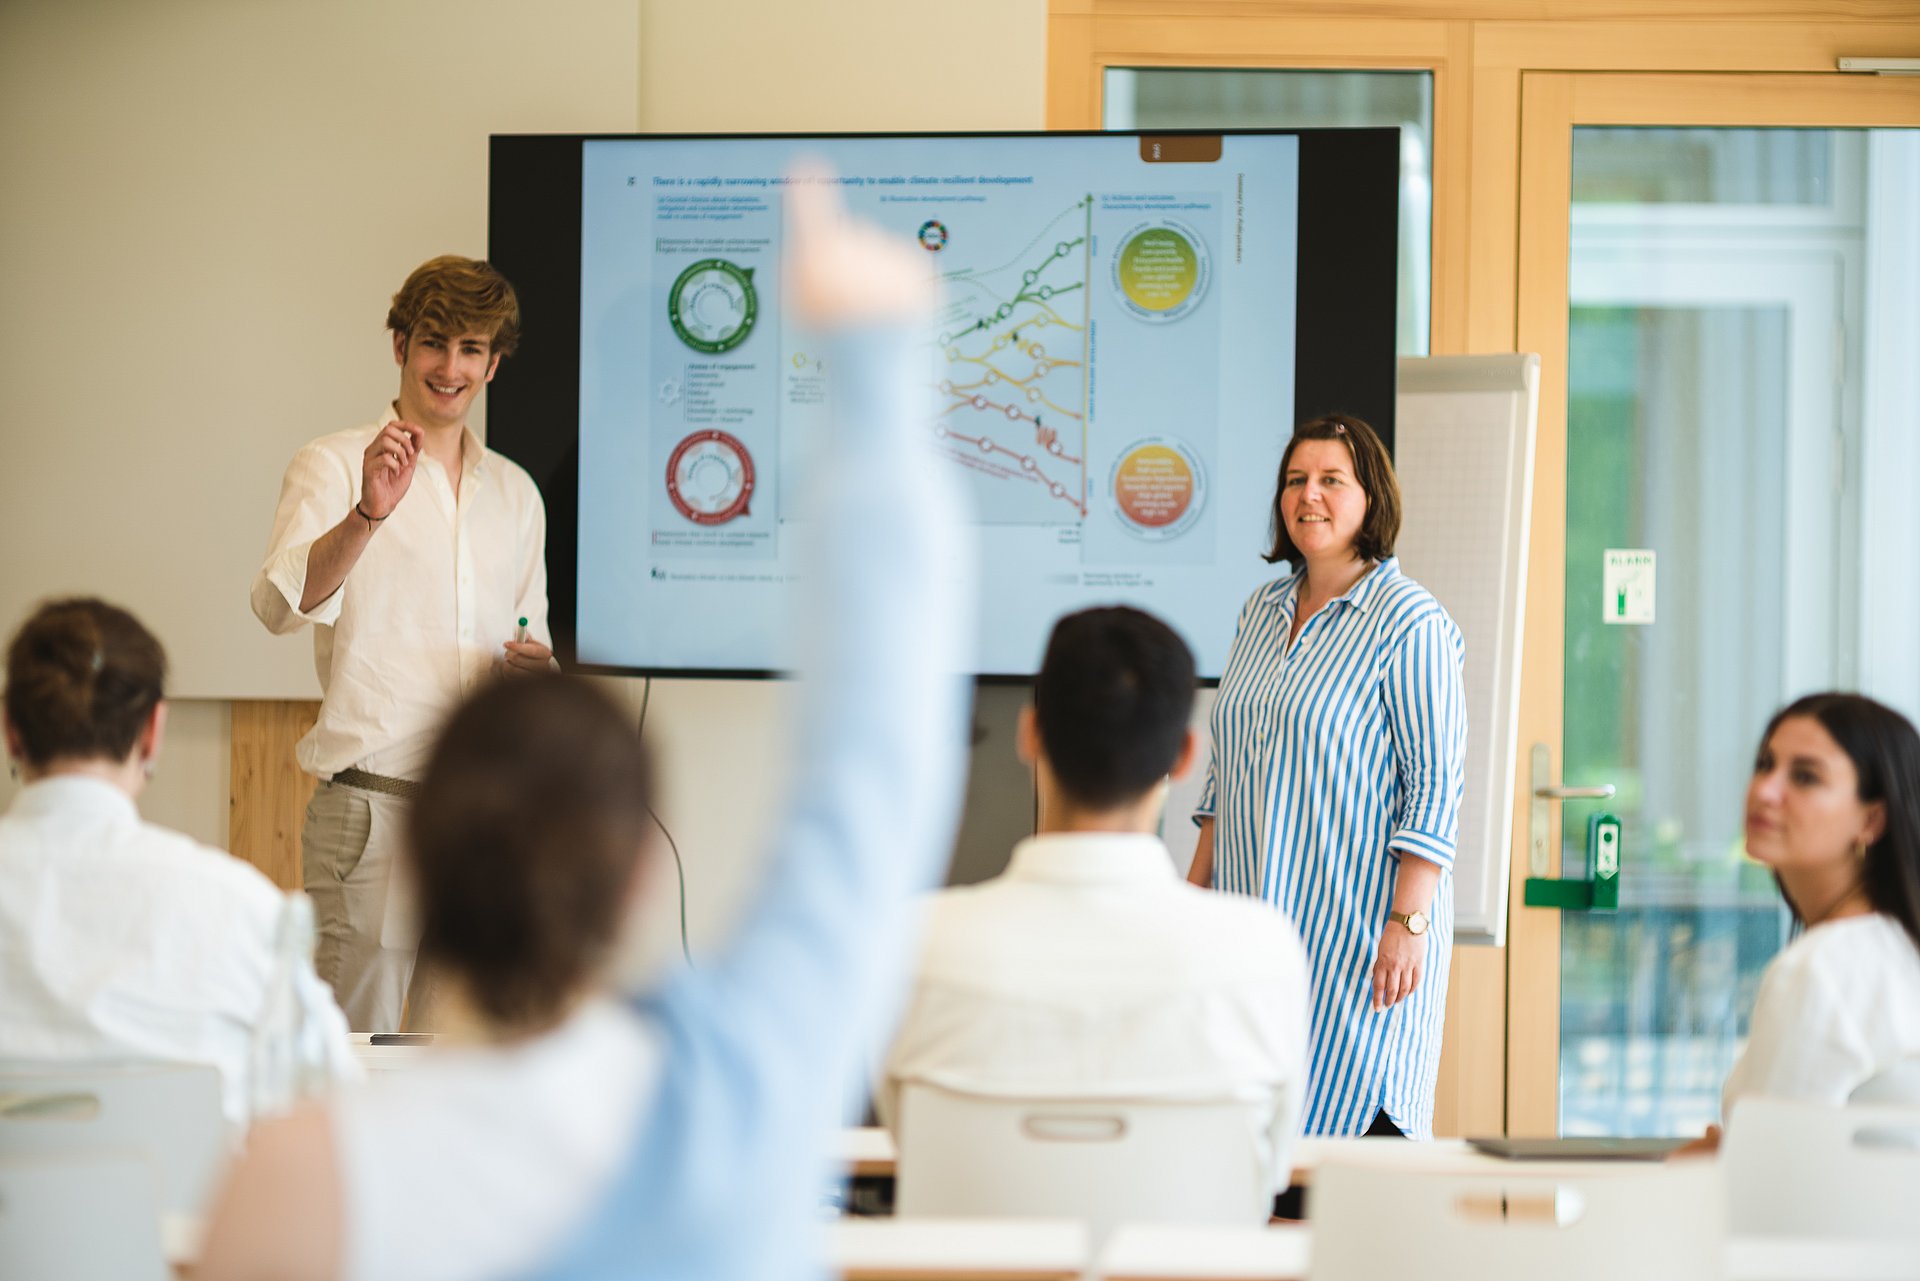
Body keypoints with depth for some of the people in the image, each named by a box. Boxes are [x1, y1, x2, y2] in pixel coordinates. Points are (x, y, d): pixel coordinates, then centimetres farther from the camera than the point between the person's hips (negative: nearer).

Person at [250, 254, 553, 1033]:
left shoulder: (514, 492, 19)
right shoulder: (333, 465, 2)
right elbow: (281, 605, -14)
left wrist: (536, 668, 2)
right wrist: (368, 514, -31)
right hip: (374, 799, -5)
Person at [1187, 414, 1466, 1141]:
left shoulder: (1410, 622, -8)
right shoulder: (1261, 610, 14)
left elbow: (1435, 784, -11)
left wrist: (1408, 920, -18)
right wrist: (1197, 883, 16)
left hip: (1357, 930, -7)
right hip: (1256, 918, 7)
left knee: (1359, 1116, -6)